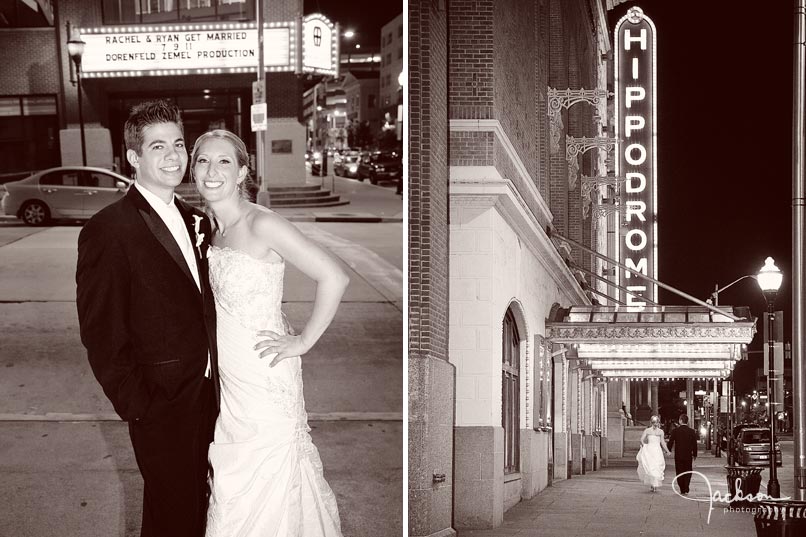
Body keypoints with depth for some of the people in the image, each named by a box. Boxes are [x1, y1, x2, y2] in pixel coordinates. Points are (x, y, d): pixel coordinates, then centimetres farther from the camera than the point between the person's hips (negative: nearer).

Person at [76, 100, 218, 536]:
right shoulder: (108, 230, -16)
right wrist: (137, 406, -16)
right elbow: (100, 332, -16)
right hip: (161, 402, -7)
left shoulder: (194, 220, 8)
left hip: (204, 394, 7)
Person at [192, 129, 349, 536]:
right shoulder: (214, 228, 7)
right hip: (227, 379, 8)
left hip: (264, 379, -8)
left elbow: (334, 277, -22)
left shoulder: (261, 224, -17)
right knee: (228, 484, 15)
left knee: (262, 494, 0)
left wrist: (303, 342, -16)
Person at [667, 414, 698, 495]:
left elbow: (670, 442, -3)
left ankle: (682, 490, 4)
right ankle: (686, 489, 1)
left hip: (678, 455, -1)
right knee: (688, 473, 10)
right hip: (688, 456, 1)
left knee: (679, 472, 7)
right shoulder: (692, 431, -3)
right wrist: (694, 455, 11)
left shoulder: (675, 431, -7)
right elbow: (694, 444, 1)